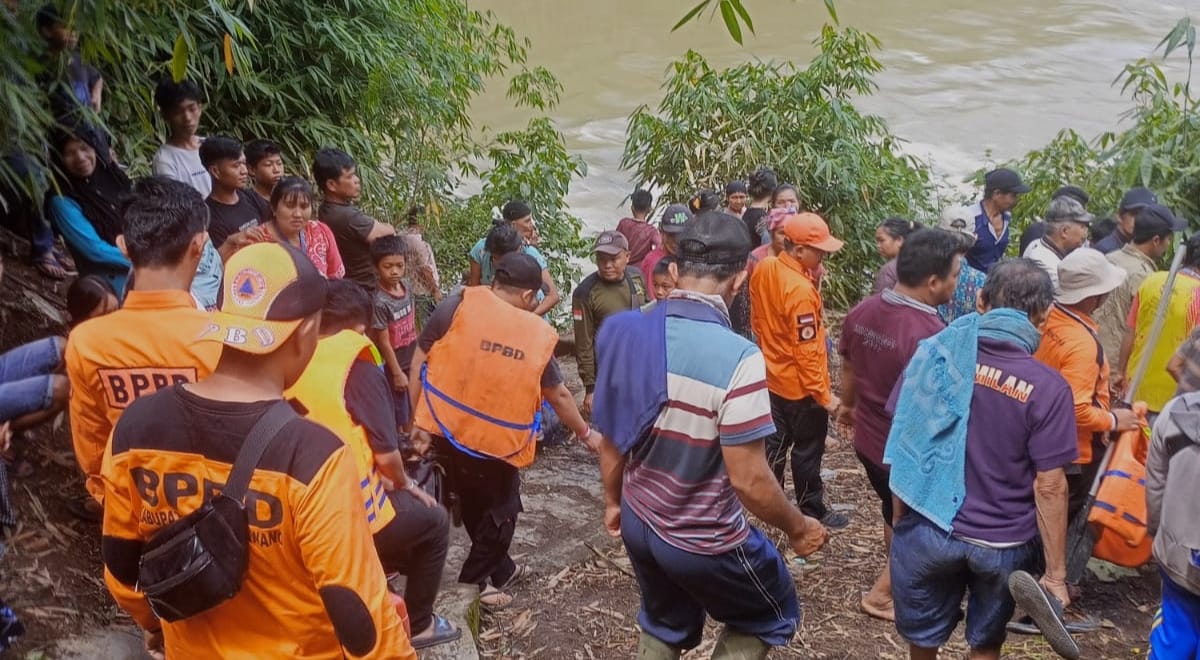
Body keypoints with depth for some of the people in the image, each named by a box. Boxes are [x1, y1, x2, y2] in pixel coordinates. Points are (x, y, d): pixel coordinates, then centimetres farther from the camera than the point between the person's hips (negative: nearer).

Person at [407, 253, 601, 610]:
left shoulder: (459, 305, -6)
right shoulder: (538, 335, -3)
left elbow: (419, 362, -8)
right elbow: (559, 395, 8)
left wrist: (419, 421, -2)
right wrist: (585, 434, 24)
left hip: (446, 430, 3)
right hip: (497, 441, -2)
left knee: (474, 505, 23)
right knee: (500, 508, 20)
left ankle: (500, 570, 37)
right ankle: (477, 579, 18)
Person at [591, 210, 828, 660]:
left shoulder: (626, 334, -9)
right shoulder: (736, 358, -29)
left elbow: (611, 440, 2)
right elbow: (749, 480, -25)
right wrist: (798, 528, -6)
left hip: (639, 524, 6)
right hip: (705, 541, -6)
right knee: (771, 617, 23)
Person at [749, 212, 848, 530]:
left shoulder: (764, 269, -5)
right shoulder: (800, 291, -30)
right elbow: (806, 352, -26)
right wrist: (824, 395, -19)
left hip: (772, 378, 8)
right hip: (801, 387, -8)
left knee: (775, 444, 19)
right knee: (808, 450, 10)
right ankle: (812, 512, 25)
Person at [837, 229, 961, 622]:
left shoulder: (863, 312, -6)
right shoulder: (932, 336, -33)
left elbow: (848, 368, 11)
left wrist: (848, 406, 28)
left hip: (868, 438, 8)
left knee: (895, 513, 30)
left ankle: (899, 577, 50)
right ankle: (881, 595, 29)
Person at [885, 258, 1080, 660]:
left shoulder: (935, 353, -9)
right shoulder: (1048, 388, -17)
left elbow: (904, 441, -2)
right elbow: (1049, 486, -16)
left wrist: (900, 518, 11)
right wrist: (1056, 573, -7)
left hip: (926, 526, 1)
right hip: (1002, 542, -1)